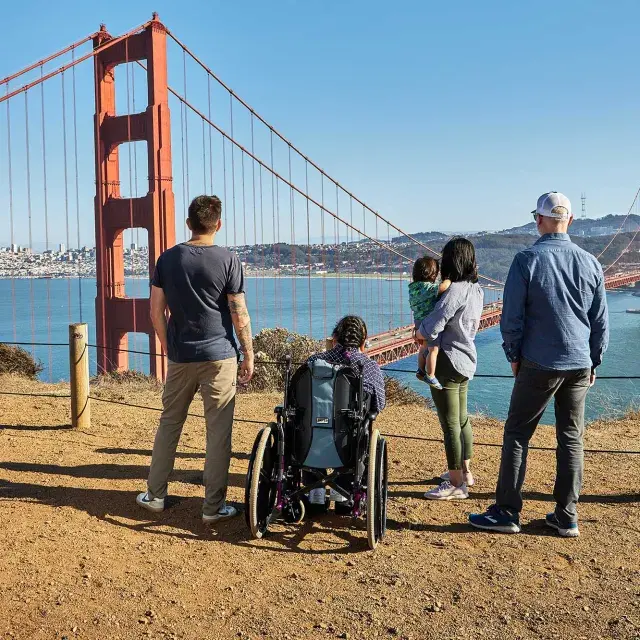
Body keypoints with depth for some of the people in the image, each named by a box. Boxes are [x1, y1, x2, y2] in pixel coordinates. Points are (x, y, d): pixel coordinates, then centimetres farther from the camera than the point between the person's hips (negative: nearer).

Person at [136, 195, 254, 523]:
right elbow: (239, 315, -7)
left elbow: (157, 312, 5)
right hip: (219, 357, -3)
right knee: (218, 431, 4)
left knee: (169, 423, 16)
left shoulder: (167, 259, 3)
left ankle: (155, 494, 26)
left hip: (180, 357, 3)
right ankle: (213, 506, 9)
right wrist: (248, 355, 2)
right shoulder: (227, 260, -7)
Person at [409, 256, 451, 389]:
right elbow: (443, 287, -40)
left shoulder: (414, 286, 5)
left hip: (419, 321, 10)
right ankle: (430, 376, 10)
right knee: (434, 349, 2)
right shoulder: (427, 287, -25)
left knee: (424, 348, 24)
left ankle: (421, 371, 38)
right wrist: (449, 279, -21)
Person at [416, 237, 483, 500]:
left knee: (450, 424, -1)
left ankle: (456, 484, 7)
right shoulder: (476, 290, 7)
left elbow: (429, 330, -25)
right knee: (461, 419, 21)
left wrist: (417, 333, -2)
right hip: (466, 361, 10)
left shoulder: (455, 290, -22)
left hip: (448, 363, -10)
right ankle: (464, 471, 35)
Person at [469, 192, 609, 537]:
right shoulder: (590, 263, 4)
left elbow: (511, 316, -9)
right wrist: (593, 363, 19)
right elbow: (601, 321, 9)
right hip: (579, 365, 5)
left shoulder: (527, 259, -9)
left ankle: (506, 512, 9)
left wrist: (514, 355, 5)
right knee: (572, 439, 12)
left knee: (516, 434, 6)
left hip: (539, 365, -4)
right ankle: (567, 517, 18)